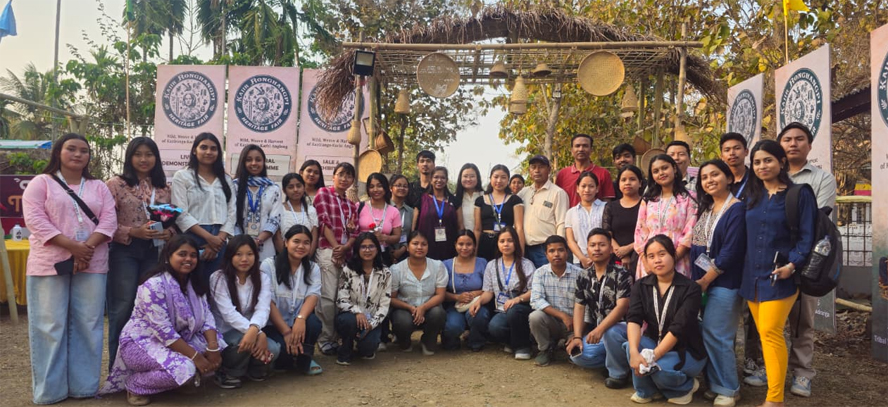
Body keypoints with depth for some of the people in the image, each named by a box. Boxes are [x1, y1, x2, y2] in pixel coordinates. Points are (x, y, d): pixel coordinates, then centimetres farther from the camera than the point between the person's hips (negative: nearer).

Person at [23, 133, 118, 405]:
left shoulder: (99, 187, 15)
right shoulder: (41, 183, 5)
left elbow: (109, 220, 4)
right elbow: (35, 219, -8)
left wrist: (88, 246, -14)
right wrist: (73, 246, -17)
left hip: (91, 265, 3)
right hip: (50, 265, -3)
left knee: (88, 325, 4)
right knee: (50, 326, 0)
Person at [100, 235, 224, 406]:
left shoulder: (195, 283, 1)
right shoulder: (154, 285, -23)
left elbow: (207, 317, -3)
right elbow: (163, 331, -27)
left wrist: (213, 348, -20)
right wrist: (195, 356, -27)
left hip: (176, 340, 7)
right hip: (141, 343, -7)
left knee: (218, 349, -11)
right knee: (185, 369, -30)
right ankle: (134, 386, -5)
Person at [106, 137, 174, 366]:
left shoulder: (164, 188, 10)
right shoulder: (115, 185, -4)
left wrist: (169, 233, -6)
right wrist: (133, 232, -19)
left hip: (155, 252, 4)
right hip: (124, 252, -4)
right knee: (123, 308, 2)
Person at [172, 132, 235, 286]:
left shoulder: (226, 179, 16)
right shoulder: (182, 176, 4)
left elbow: (231, 213, 8)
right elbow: (180, 214, -6)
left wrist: (219, 239, -8)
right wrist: (208, 237, -13)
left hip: (219, 241, 3)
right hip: (192, 239, -3)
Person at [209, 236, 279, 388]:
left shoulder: (263, 278, -1)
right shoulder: (218, 278, -12)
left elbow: (263, 309, -17)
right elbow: (228, 313, -23)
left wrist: (254, 329, -42)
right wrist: (259, 334, -36)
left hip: (249, 332, 4)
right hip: (223, 333, -4)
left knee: (273, 349, -25)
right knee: (247, 341, -34)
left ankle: (254, 369, 10)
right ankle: (227, 373, -5)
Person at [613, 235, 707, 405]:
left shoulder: (690, 289, -15)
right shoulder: (641, 286, -3)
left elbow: (678, 329, -24)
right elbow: (633, 319, -18)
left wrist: (652, 357, -32)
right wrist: (634, 352, -36)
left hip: (687, 351, -3)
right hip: (654, 343, 3)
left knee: (659, 368, -32)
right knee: (629, 347, -27)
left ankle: (686, 386, 3)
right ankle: (646, 390, -1)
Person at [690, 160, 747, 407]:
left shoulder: (737, 209, -11)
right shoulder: (705, 209, 14)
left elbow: (730, 253, -17)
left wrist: (705, 280, -12)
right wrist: (696, 279, 5)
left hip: (724, 283, -7)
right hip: (702, 281, 7)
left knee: (715, 335, -5)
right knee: (708, 335, 10)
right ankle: (714, 384, 21)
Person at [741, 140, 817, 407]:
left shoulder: (800, 194, -4)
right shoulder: (752, 196, 11)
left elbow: (807, 236, -7)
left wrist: (792, 265, -20)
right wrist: (746, 269, 7)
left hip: (779, 276, -5)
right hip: (752, 275, 5)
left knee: (770, 331, -11)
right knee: (764, 333, 9)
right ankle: (773, 377, 21)